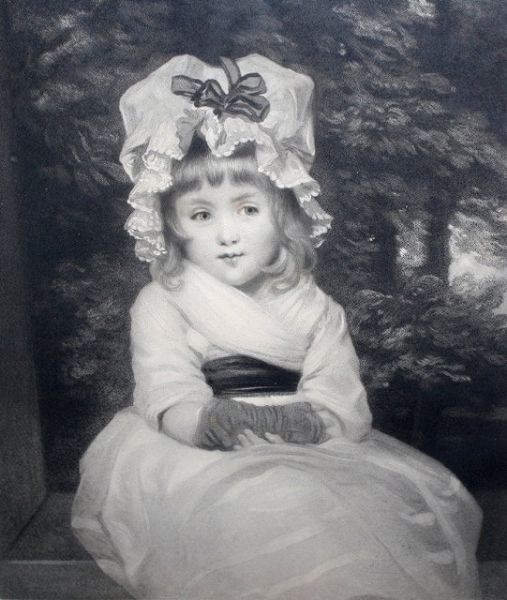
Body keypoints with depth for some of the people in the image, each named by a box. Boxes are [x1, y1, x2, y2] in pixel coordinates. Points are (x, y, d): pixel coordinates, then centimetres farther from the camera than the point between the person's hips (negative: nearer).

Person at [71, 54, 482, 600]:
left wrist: (303, 419, -27)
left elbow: (345, 407, -4)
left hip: (304, 458, 3)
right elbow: (166, 401, -11)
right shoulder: (161, 305, 4)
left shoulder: (314, 310, 8)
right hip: (193, 461, -3)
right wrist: (209, 422, -34)